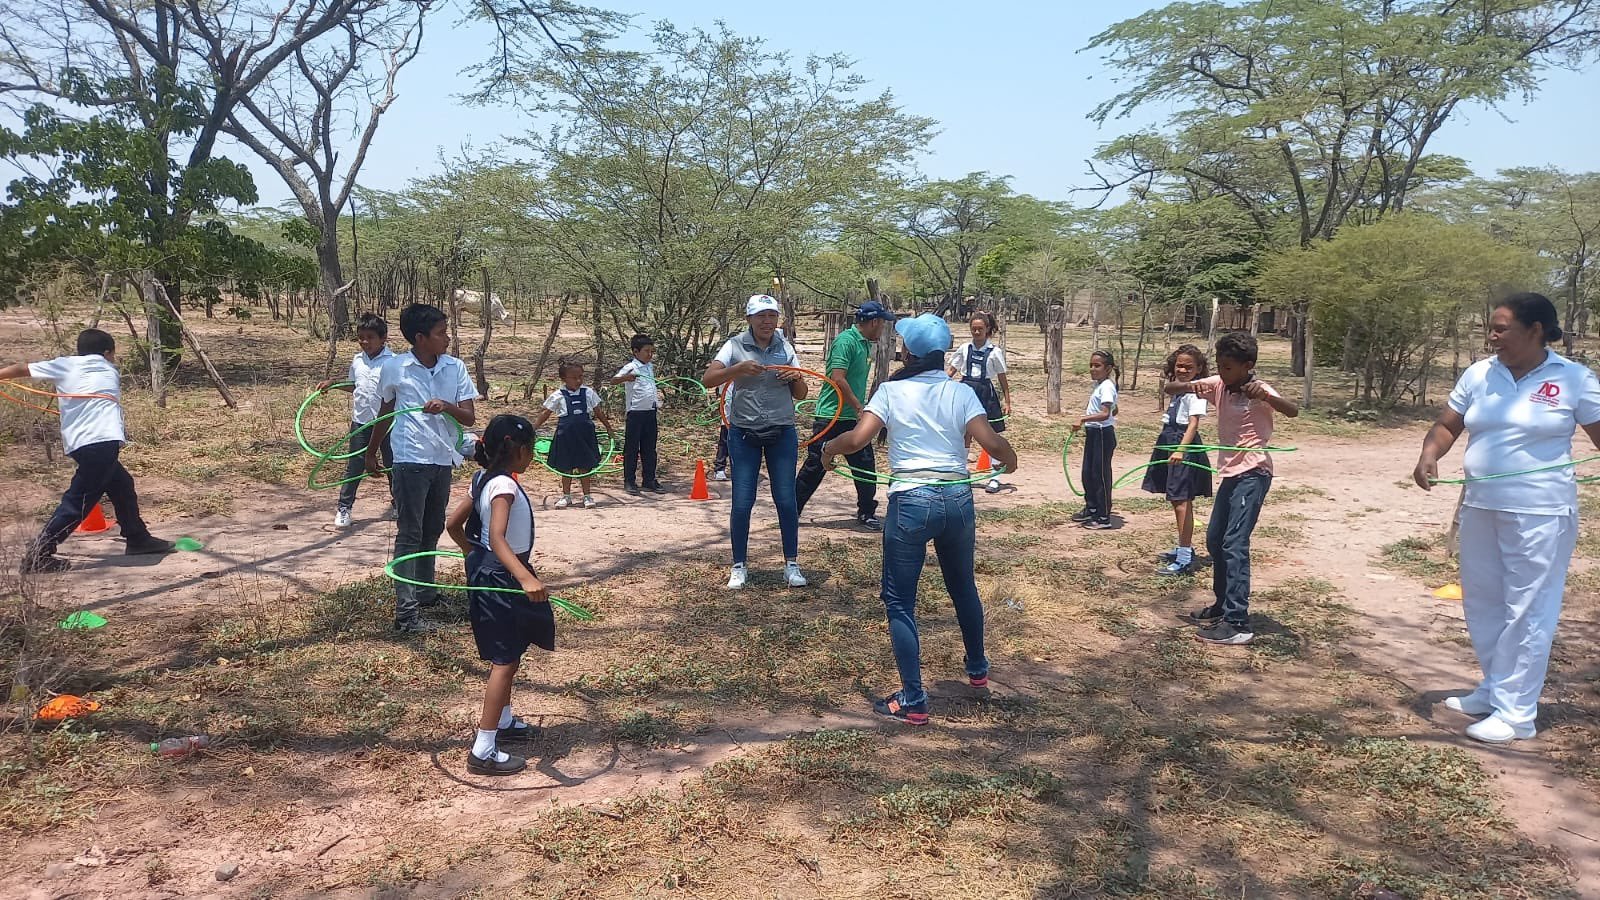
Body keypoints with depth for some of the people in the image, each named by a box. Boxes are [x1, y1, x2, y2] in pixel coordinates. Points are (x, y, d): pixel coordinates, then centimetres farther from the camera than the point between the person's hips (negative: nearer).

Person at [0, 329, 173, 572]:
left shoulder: (64, 365, 17)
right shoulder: (109, 370, 17)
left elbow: (22, 369, 13)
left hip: (80, 445, 5)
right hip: (103, 443, -5)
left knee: (122, 486, 22)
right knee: (78, 500, -6)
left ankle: (138, 538, 32)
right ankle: (37, 554, -12)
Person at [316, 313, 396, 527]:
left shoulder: (392, 361, -10)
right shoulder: (357, 361, 7)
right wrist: (332, 383, 10)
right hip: (361, 421, 4)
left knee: (393, 464, 9)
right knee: (354, 465, 5)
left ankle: (398, 504, 25)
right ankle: (344, 508, 11)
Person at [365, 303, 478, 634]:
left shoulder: (456, 367, 0)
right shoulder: (395, 368, -7)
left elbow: (469, 418, -2)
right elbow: (385, 413, 9)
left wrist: (447, 406, -22)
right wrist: (371, 453, 17)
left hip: (444, 460, 4)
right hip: (410, 460, -4)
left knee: (432, 531, 17)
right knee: (409, 535, -4)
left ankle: (425, 593, 33)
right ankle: (406, 612, -4)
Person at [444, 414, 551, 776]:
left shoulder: (484, 480, 6)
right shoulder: (504, 485, -23)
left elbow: (454, 525, 14)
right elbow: (497, 537, -37)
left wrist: (474, 554, 26)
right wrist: (526, 578, -49)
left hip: (489, 571, 10)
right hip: (502, 579, -10)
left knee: (508, 655, 24)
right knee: (505, 661, -7)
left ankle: (503, 721, 41)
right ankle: (484, 751, -5)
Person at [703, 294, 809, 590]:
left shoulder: (784, 348, 4)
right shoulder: (736, 346, -4)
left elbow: (800, 395, 8)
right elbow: (708, 379, -16)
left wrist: (796, 379, -13)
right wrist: (739, 368, -30)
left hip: (782, 434, 2)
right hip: (744, 435, -2)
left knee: (786, 501, 2)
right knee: (742, 503, 1)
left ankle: (791, 565, 16)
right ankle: (739, 566, 16)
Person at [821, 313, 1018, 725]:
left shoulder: (891, 390, -3)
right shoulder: (961, 392, 3)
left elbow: (857, 439, -12)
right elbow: (991, 443, -8)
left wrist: (828, 448, 8)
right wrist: (1010, 457, 14)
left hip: (911, 501, -4)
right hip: (958, 498, 4)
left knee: (899, 600, 5)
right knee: (963, 586, 25)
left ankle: (913, 702, 3)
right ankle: (977, 668, 45)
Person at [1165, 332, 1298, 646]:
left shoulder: (1259, 389, -15)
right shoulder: (1217, 385, 3)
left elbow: (1293, 411, -32)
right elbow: (1170, 389, 2)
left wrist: (1265, 395, -50)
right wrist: (1189, 387, -20)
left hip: (1253, 473, -8)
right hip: (1230, 472, 8)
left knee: (1234, 544, -15)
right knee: (1215, 541, 15)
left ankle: (1238, 623, -15)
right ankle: (1223, 607, 30)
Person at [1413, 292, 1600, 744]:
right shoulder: (1479, 374, 5)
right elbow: (1447, 425, 9)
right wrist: (1429, 456, -11)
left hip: (1540, 513, -5)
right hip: (1480, 507, 5)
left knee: (1527, 611, 0)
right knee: (1481, 603, 14)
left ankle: (1515, 713, 6)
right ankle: (1495, 689, 31)